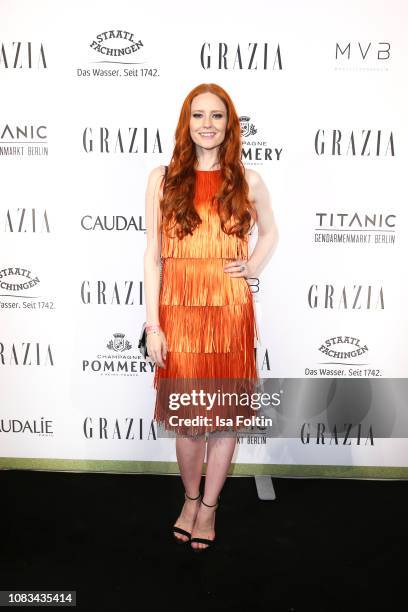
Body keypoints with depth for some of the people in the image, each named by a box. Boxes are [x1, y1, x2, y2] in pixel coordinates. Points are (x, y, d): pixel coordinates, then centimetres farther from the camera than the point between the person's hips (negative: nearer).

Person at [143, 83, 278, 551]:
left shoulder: (247, 182, 4)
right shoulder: (163, 178, 1)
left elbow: (270, 232, 22)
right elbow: (152, 256, -1)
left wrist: (252, 268, 2)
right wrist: (153, 325, -6)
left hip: (229, 310, 1)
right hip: (179, 310, 0)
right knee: (186, 412, 9)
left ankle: (209, 505, 31)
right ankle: (190, 498, 36)